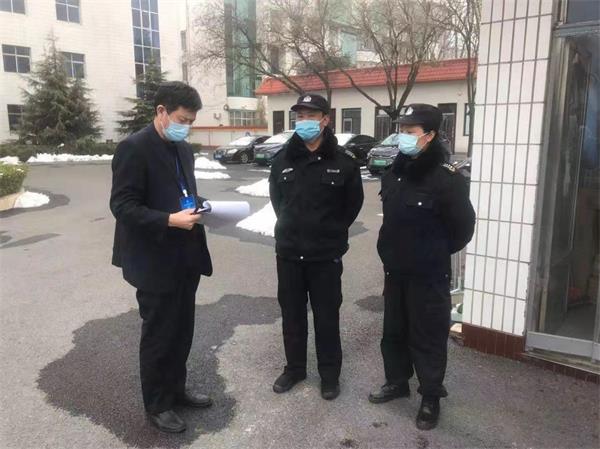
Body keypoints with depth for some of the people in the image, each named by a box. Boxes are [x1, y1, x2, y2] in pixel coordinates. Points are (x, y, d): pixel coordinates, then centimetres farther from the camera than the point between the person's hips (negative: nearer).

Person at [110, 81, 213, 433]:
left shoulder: (184, 149, 12)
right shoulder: (134, 148, -14)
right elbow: (122, 206, -18)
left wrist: (200, 206, 0)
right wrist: (170, 220, -27)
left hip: (186, 258, 8)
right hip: (155, 261, -7)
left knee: (182, 332, 18)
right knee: (158, 336, 8)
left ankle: (176, 389, 38)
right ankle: (157, 405, 27)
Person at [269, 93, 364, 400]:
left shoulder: (342, 162, -7)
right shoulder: (283, 159, 2)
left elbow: (353, 203, 4)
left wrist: (332, 231, 5)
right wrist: (291, 226, 10)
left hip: (326, 255, -3)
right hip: (288, 252, 3)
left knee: (327, 317, 9)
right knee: (292, 314, 14)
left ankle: (330, 373, 27)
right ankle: (294, 367, 33)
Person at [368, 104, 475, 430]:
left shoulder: (446, 178, -18)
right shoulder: (395, 171, 5)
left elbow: (462, 227, -11)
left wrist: (434, 253, -1)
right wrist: (392, 250, 12)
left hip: (428, 276, -7)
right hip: (394, 270, 7)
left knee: (428, 338, 6)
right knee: (393, 330, 19)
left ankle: (431, 398, 25)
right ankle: (396, 382, 39)